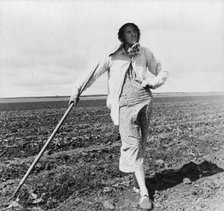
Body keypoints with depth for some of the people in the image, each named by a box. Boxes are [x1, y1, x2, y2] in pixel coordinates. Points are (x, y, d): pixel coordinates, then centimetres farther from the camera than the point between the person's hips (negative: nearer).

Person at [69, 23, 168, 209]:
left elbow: (162, 72, 17)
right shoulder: (113, 57, 5)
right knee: (132, 145, -9)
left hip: (144, 100, 3)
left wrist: (152, 82, -3)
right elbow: (93, 73, 8)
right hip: (124, 104, -2)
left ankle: (137, 181, 26)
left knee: (140, 143, 6)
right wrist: (77, 90, 4)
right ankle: (144, 194, -7)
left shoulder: (144, 53, 12)